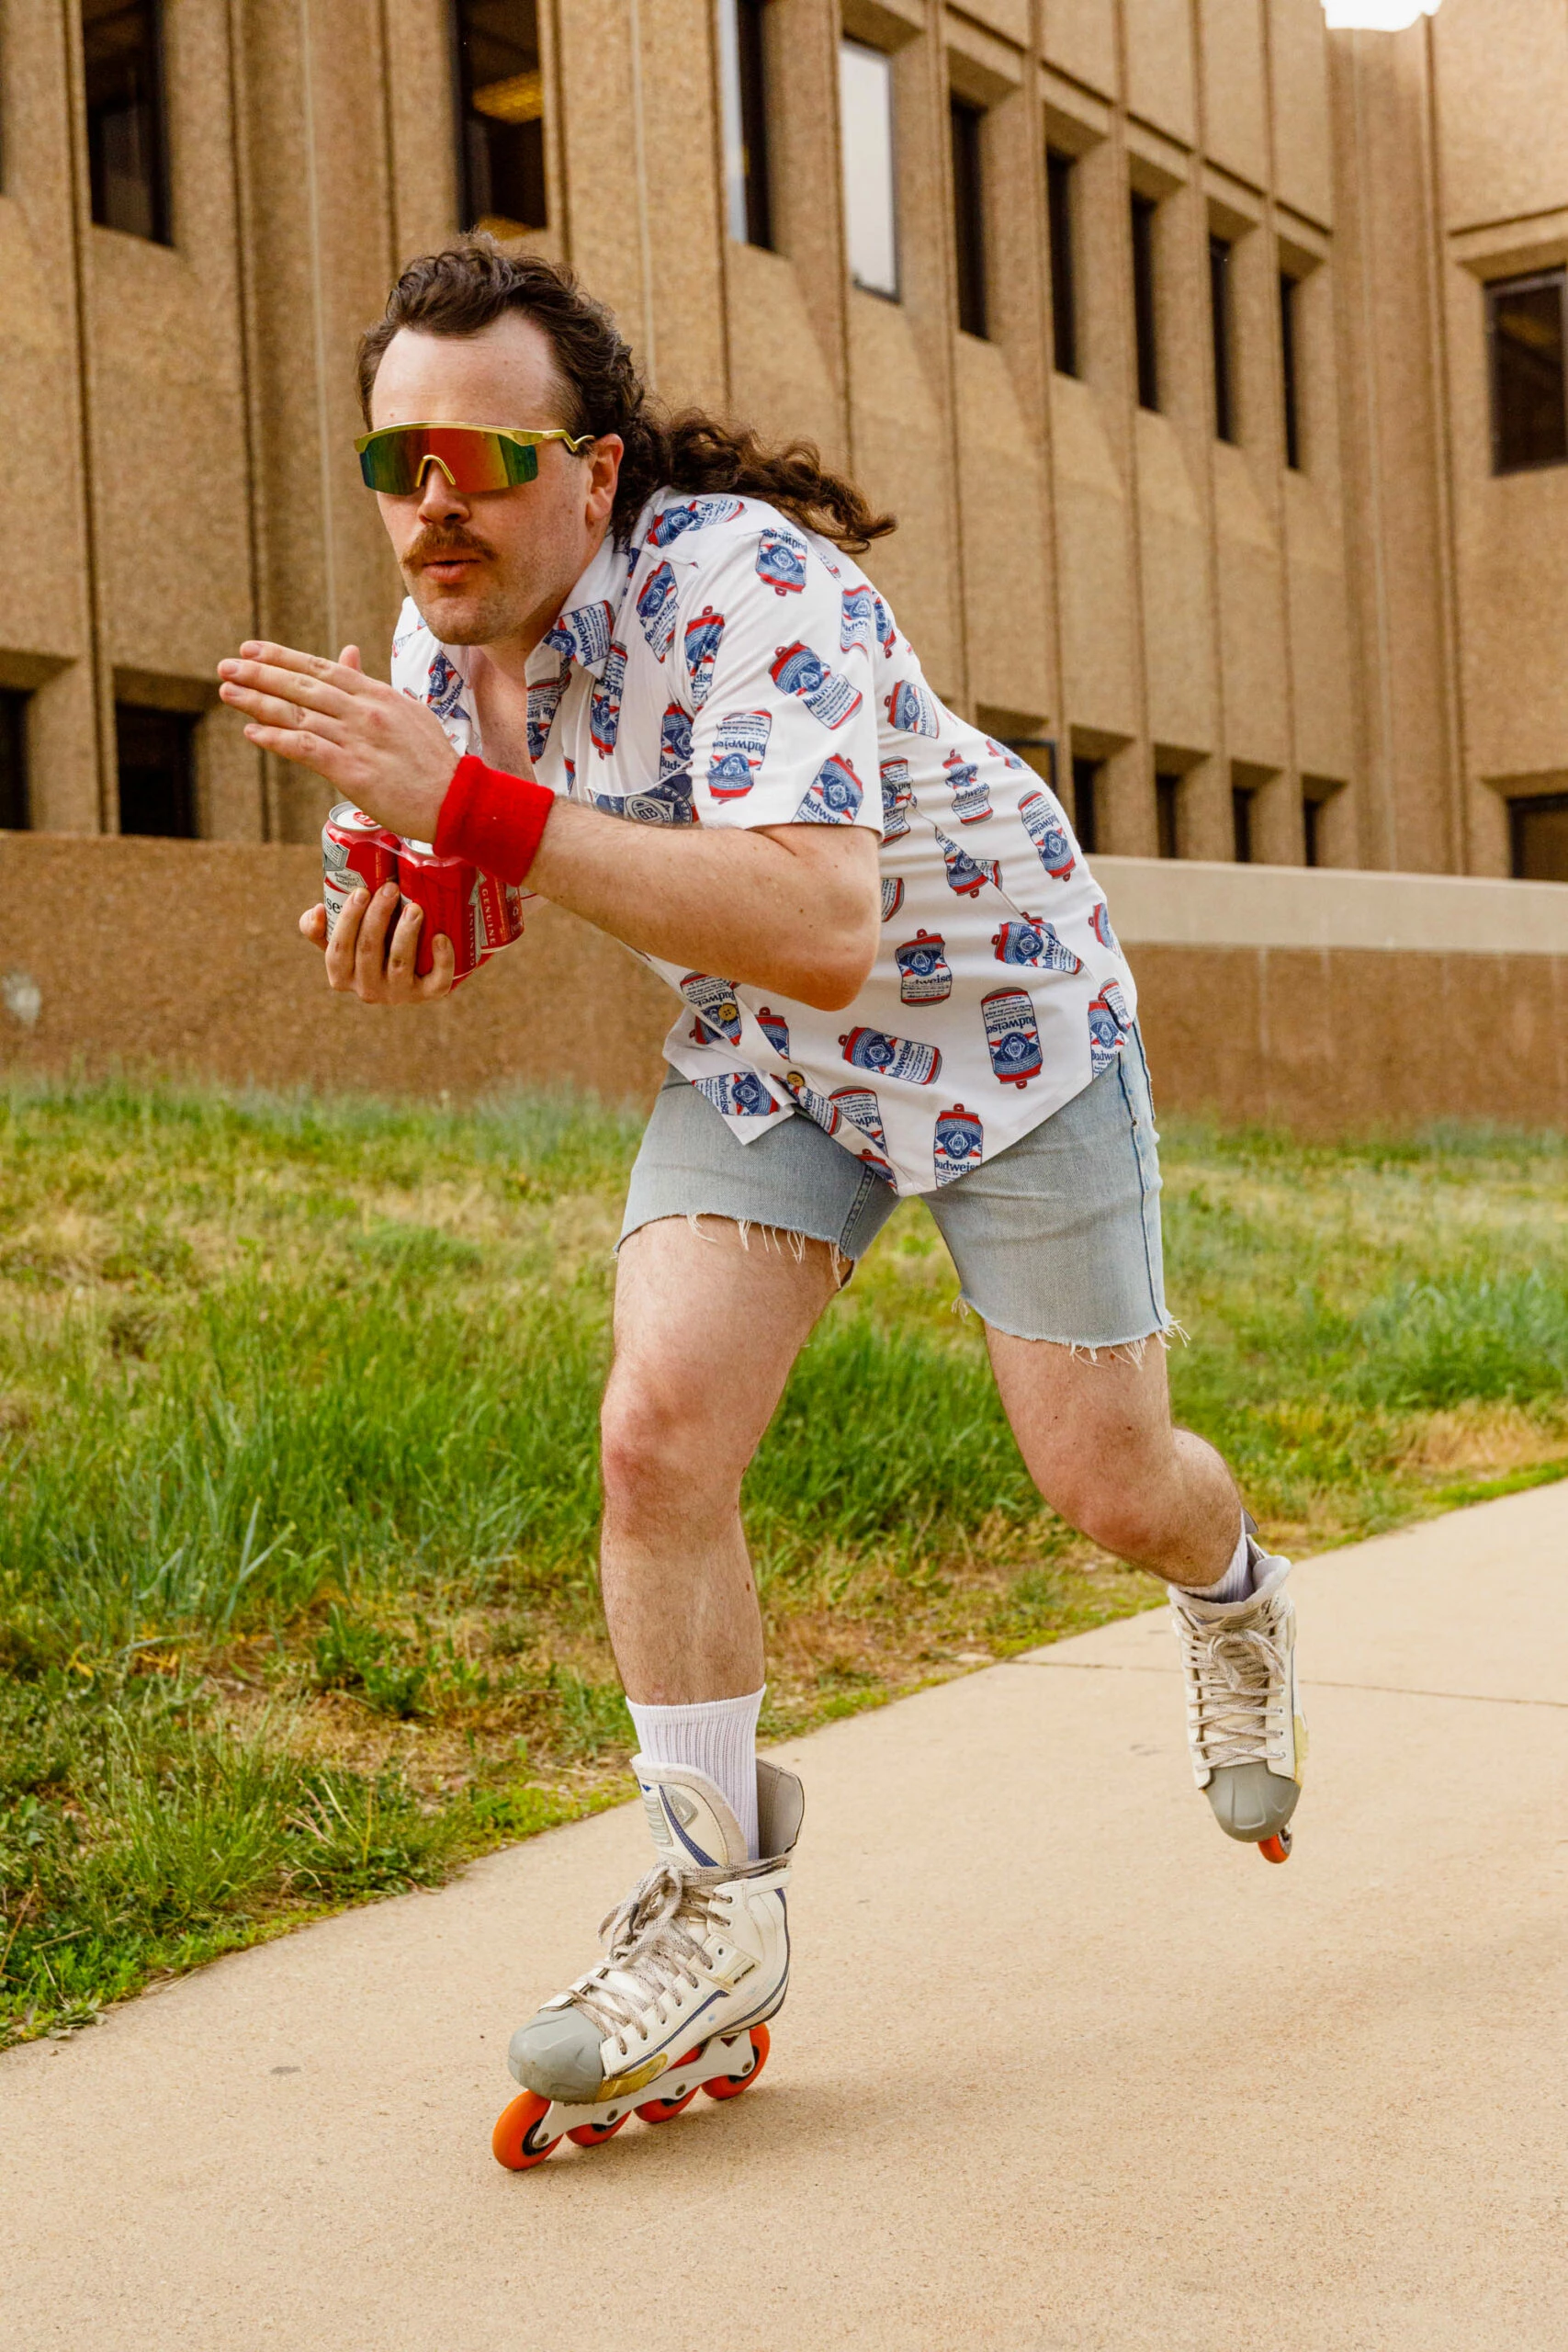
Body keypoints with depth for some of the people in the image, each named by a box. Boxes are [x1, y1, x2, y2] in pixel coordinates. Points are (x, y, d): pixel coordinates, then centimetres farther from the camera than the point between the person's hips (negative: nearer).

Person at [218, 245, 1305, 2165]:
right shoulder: (446, 635, -10)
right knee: (658, 1434, -14)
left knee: (1107, 1488, 1)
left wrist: (469, 804, -51)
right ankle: (716, 1917, 3)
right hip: (760, 1056, 5)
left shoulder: (751, 589, -33)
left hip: (998, 1008, -5)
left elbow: (823, 933, -49)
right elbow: (502, 856, 9)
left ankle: (1232, 1596, 41)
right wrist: (416, 927, -17)